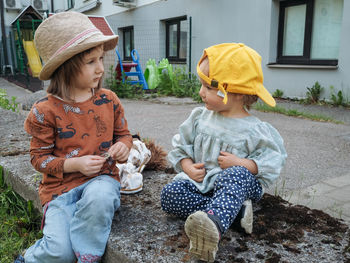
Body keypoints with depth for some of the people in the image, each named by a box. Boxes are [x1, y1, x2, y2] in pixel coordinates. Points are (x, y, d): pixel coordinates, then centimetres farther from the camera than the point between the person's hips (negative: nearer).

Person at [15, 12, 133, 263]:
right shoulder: (45, 111, -6)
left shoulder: (109, 100, 3)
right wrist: (75, 164, -15)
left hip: (101, 178, 2)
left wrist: (124, 145, -7)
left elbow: (123, 133, 17)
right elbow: (39, 157, 0)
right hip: (61, 185, -1)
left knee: (99, 198, -36)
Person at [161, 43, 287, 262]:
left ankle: (214, 223, -59)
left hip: (236, 185, -4)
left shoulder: (254, 130, -8)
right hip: (199, 182, 5)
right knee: (170, 193, -21)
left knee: (237, 175, -38)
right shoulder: (200, 117, 5)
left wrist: (241, 163, -20)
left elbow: (273, 161, -7)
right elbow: (181, 147, 11)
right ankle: (234, 212, -22)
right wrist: (188, 167, -8)